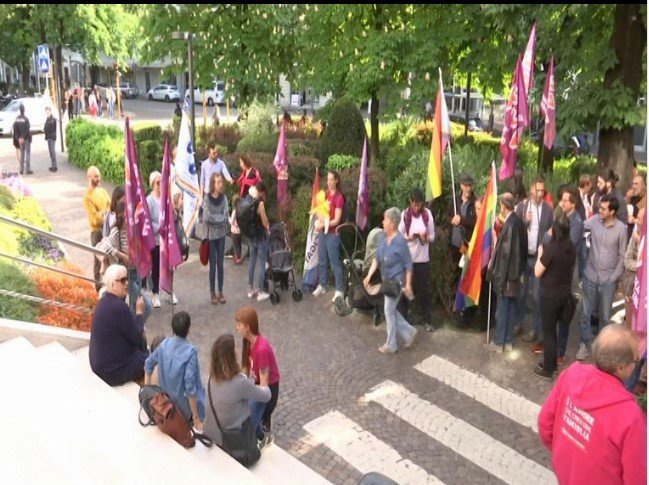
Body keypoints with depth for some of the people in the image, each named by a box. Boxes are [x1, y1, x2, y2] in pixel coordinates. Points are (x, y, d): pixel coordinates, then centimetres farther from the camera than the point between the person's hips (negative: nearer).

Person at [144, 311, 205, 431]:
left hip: (165, 401, 6)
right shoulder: (190, 352, -25)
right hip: (184, 407, -6)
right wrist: (195, 417, -18)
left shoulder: (164, 344, -8)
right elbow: (190, 386, -25)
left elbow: (149, 364, 7)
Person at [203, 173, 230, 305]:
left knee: (220, 264, 10)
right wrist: (220, 218, -13)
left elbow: (226, 216, -7)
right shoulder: (207, 198, -10)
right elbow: (207, 217, -20)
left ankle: (221, 292, 20)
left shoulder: (223, 197, 0)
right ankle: (213, 293, 15)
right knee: (212, 265, 4)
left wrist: (214, 218, -17)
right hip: (211, 235, -3)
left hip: (221, 234, 3)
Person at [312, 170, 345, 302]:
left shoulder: (339, 197, -12)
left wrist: (322, 225, -22)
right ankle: (322, 286, 28)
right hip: (322, 232, 7)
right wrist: (318, 222, -3)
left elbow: (336, 220, -15)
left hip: (332, 233, -7)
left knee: (335, 262, -3)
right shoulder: (325, 194, 8)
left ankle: (339, 291, 4)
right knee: (322, 261, 15)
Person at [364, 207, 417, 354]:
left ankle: (391, 345, 15)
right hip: (386, 281, 8)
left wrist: (408, 285, -15)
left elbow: (408, 265, -16)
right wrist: (369, 275, -1)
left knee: (388, 311, 1)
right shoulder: (384, 239, 1)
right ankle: (409, 332, 32)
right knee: (391, 310, 15)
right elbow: (377, 259, 7)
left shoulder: (400, 241, -21)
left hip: (397, 281, -8)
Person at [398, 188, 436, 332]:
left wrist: (426, 238, -18)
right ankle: (403, 318, 20)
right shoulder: (404, 214, -5)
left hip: (423, 258, 1)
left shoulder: (428, 214, -1)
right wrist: (409, 237, -19)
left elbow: (433, 236, 3)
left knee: (424, 289, 8)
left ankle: (427, 320, 20)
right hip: (407, 258, -1)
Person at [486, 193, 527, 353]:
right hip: (515, 272, 8)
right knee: (511, 307, 15)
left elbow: (503, 251, -20)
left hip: (506, 273, -8)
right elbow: (522, 248, 11)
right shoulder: (519, 222, 4)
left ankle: (499, 342, 14)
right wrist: (520, 269, 18)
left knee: (502, 309, 3)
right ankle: (509, 341, 24)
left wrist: (493, 269, -11)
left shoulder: (509, 224, -21)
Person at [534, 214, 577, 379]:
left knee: (548, 331, 6)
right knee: (556, 328, 21)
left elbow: (538, 272, -15)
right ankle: (552, 363, 34)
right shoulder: (572, 248, -2)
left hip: (550, 294, -6)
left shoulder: (551, 248, -22)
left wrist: (540, 254, -3)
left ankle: (547, 369, 17)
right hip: (565, 293, 6)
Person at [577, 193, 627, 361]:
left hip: (609, 279, -1)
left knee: (605, 316, 11)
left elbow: (622, 257, -5)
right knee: (586, 313, 9)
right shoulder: (594, 221, -7)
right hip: (590, 276, 1)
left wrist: (613, 278, -7)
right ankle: (584, 343, 24)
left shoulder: (621, 228, -11)